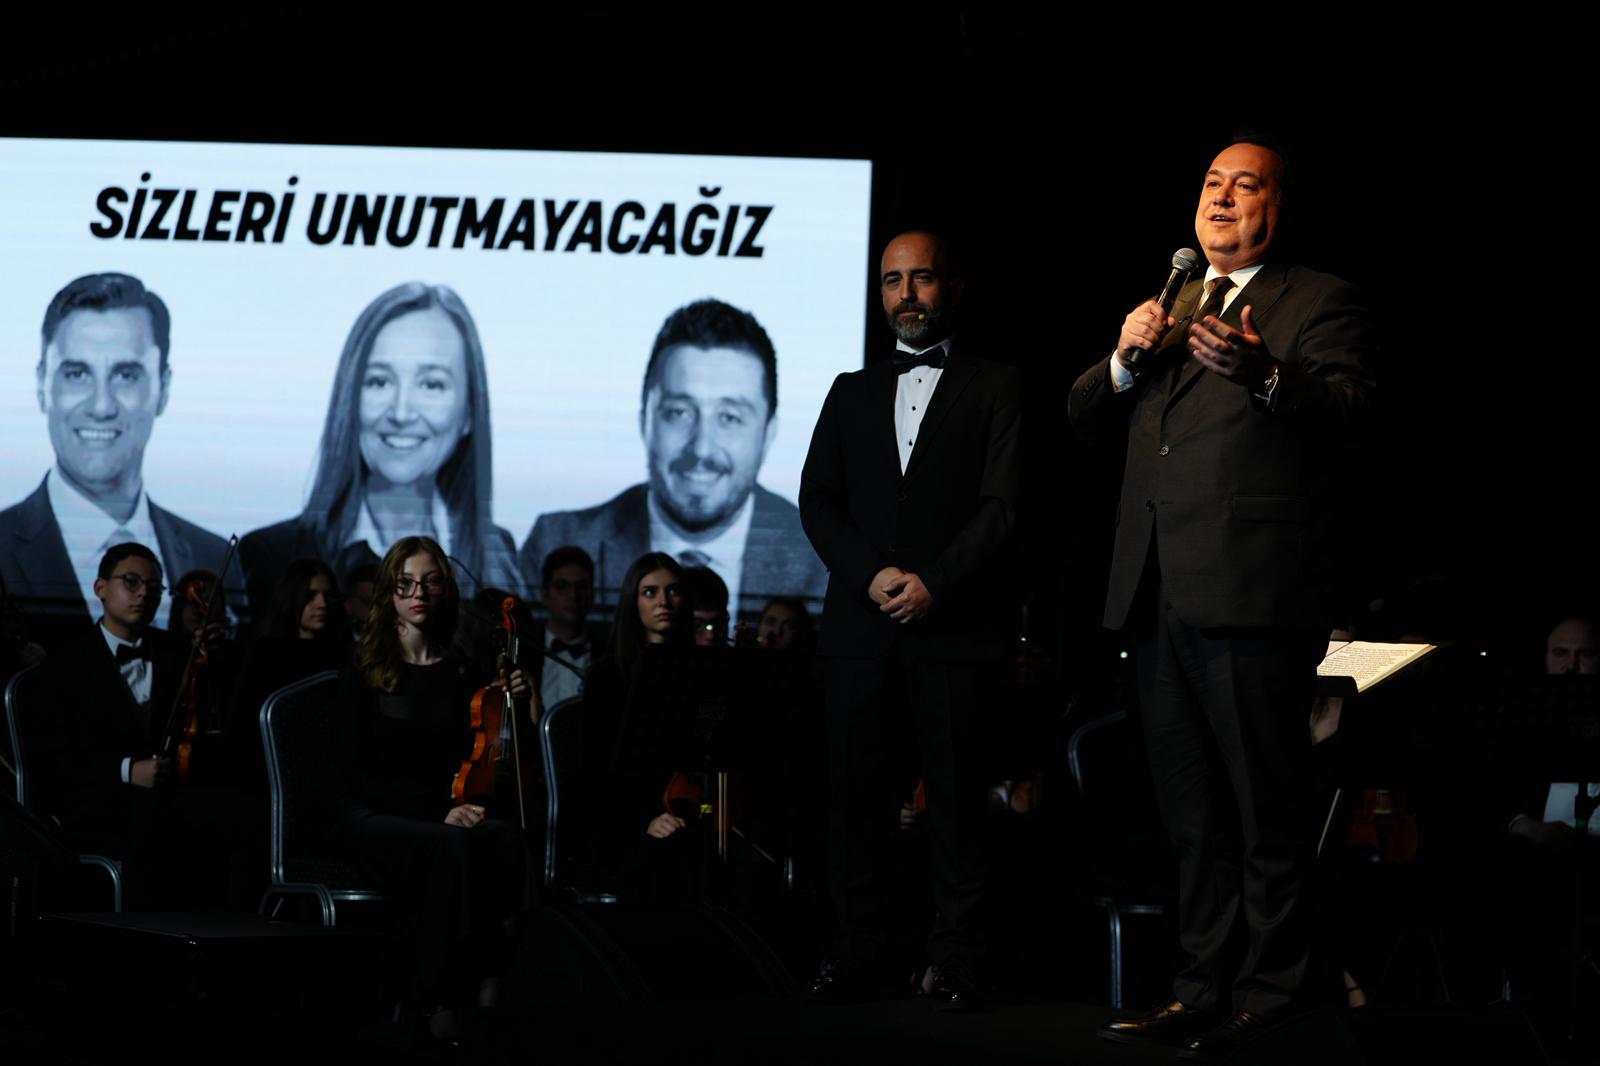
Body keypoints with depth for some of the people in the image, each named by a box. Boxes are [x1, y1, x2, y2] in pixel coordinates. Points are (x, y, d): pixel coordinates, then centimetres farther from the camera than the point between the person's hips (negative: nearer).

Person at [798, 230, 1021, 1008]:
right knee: (855, 795, 0)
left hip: (954, 625, -3)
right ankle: (851, 958, 4)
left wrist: (935, 584, -12)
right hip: (861, 624, 3)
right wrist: (871, 574, -7)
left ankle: (956, 966, -1)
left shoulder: (993, 389, 9)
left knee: (956, 798, -3)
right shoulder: (851, 394, 19)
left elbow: (1004, 503, -2)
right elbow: (817, 501, 10)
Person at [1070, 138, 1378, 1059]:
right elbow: (1084, 420, 20)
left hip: (1252, 598, -7)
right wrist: (1126, 360, -1)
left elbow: (1351, 407, -15)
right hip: (1160, 597, 7)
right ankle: (1205, 989, 19)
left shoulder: (1319, 303, 2)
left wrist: (1264, 375, -34)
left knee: (1269, 817, -4)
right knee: (1194, 819, 13)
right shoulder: (1168, 308, 24)